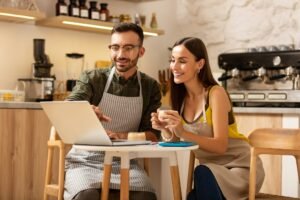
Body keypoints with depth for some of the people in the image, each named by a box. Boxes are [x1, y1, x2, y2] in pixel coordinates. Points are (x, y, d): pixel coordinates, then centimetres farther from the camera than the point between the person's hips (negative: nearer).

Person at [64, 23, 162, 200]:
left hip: (124, 163, 2)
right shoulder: (91, 78, 1)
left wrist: (123, 137, -20)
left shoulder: (150, 87, 6)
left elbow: (153, 135, 1)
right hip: (86, 161, -1)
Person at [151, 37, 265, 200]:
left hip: (240, 167, -5)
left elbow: (220, 146, -23)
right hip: (211, 170, 5)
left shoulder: (215, 93, -17)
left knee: (202, 174, -33)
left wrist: (183, 133, -35)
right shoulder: (181, 96, 1)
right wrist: (165, 129, -21)